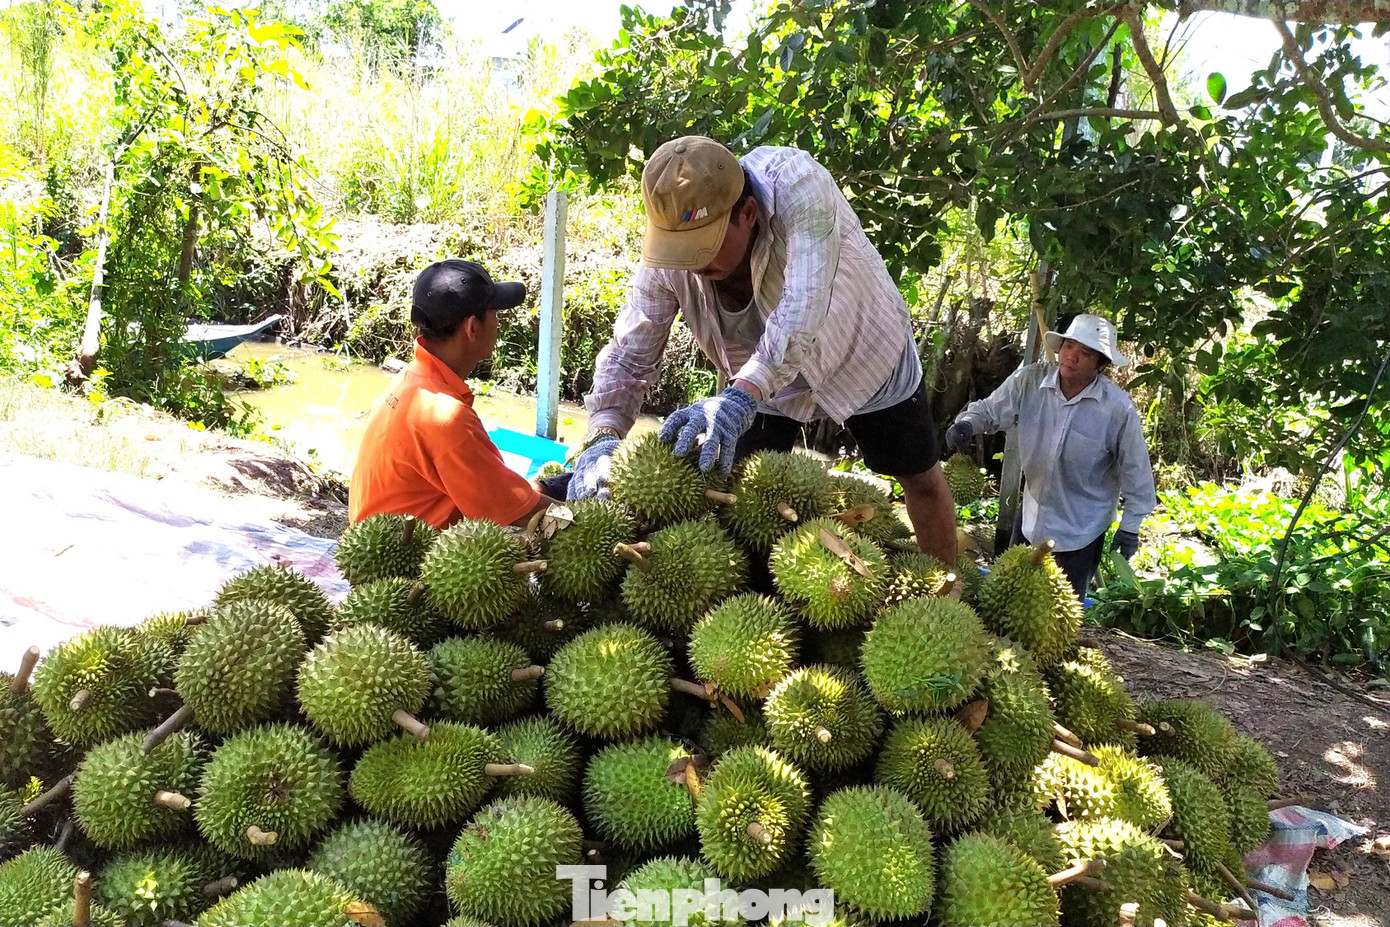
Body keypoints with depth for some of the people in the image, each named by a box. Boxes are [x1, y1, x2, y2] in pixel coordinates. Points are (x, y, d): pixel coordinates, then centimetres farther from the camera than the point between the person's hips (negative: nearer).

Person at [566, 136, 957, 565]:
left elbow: (804, 307, -49)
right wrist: (602, 437, -39)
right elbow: (629, 354, -22)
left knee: (921, 478, 9)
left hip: (866, 357, -2)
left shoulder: (796, 184, -38)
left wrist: (742, 395, -61)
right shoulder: (666, 256, -26)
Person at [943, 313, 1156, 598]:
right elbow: (990, 409, -6)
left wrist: (1130, 526, -6)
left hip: (1083, 528, -3)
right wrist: (967, 423, -31)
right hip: (1033, 518, 3)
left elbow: (1134, 468, -11)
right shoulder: (1029, 381, -15)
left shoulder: (1118, 408, -21)